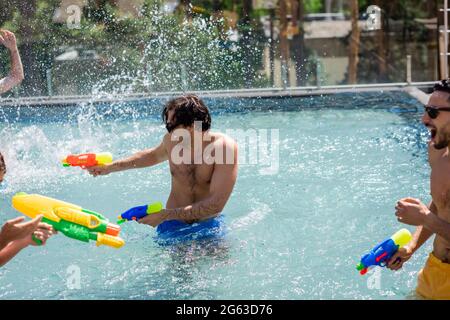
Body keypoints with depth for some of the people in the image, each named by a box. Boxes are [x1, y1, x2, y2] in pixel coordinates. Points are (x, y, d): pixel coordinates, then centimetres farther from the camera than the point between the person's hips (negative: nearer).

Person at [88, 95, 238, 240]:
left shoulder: (223, 146, -20)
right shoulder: (172, 139, -7)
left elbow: (215, 205, -24)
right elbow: (154, 155, 20)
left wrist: (165, 215, -24)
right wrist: (110, 167, 18)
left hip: (208, 225, -2)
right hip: (173, 226, 2)